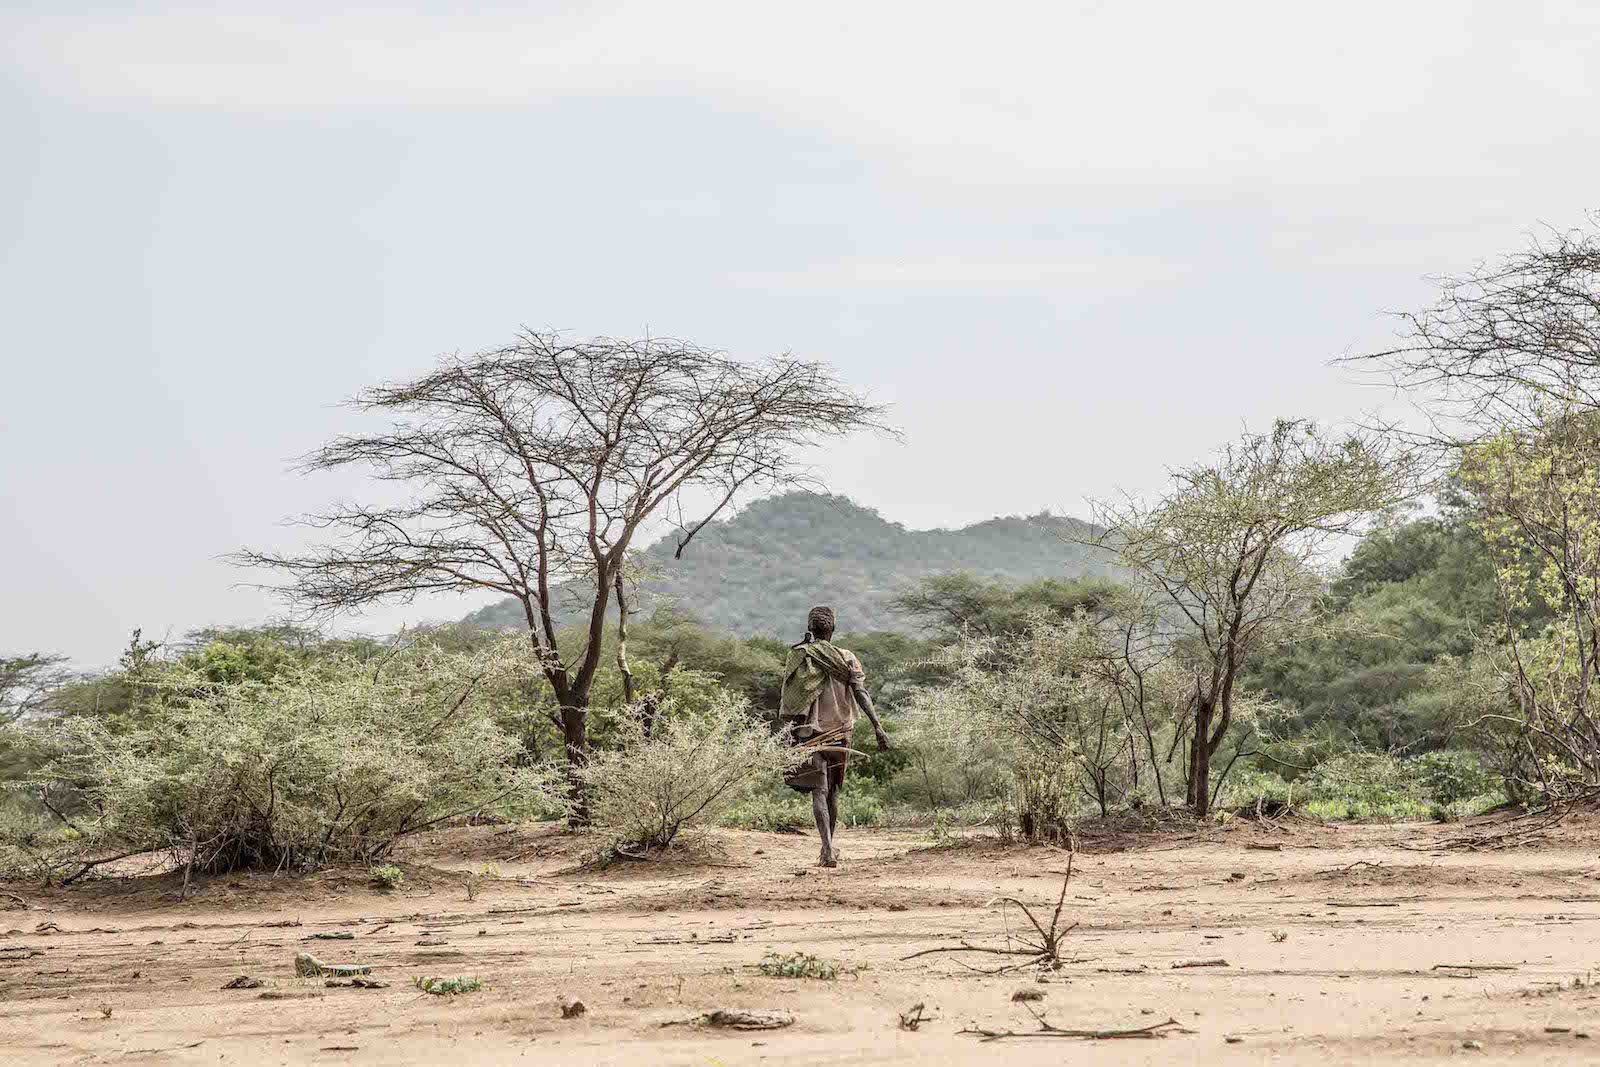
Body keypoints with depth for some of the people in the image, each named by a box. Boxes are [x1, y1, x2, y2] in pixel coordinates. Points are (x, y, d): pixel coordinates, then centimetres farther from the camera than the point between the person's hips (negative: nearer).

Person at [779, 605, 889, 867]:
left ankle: (828, 850, -22)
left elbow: (790, 699, -4)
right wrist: (877, 726, -11)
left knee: (819, 791, -6)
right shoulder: (846, 658, 2)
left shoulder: (798, 656, -2)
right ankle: (829, 847, 26)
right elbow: (861, 693, -8)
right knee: (832, 791, 17)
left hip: (810, 733, -2)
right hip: (840, 733, 2)